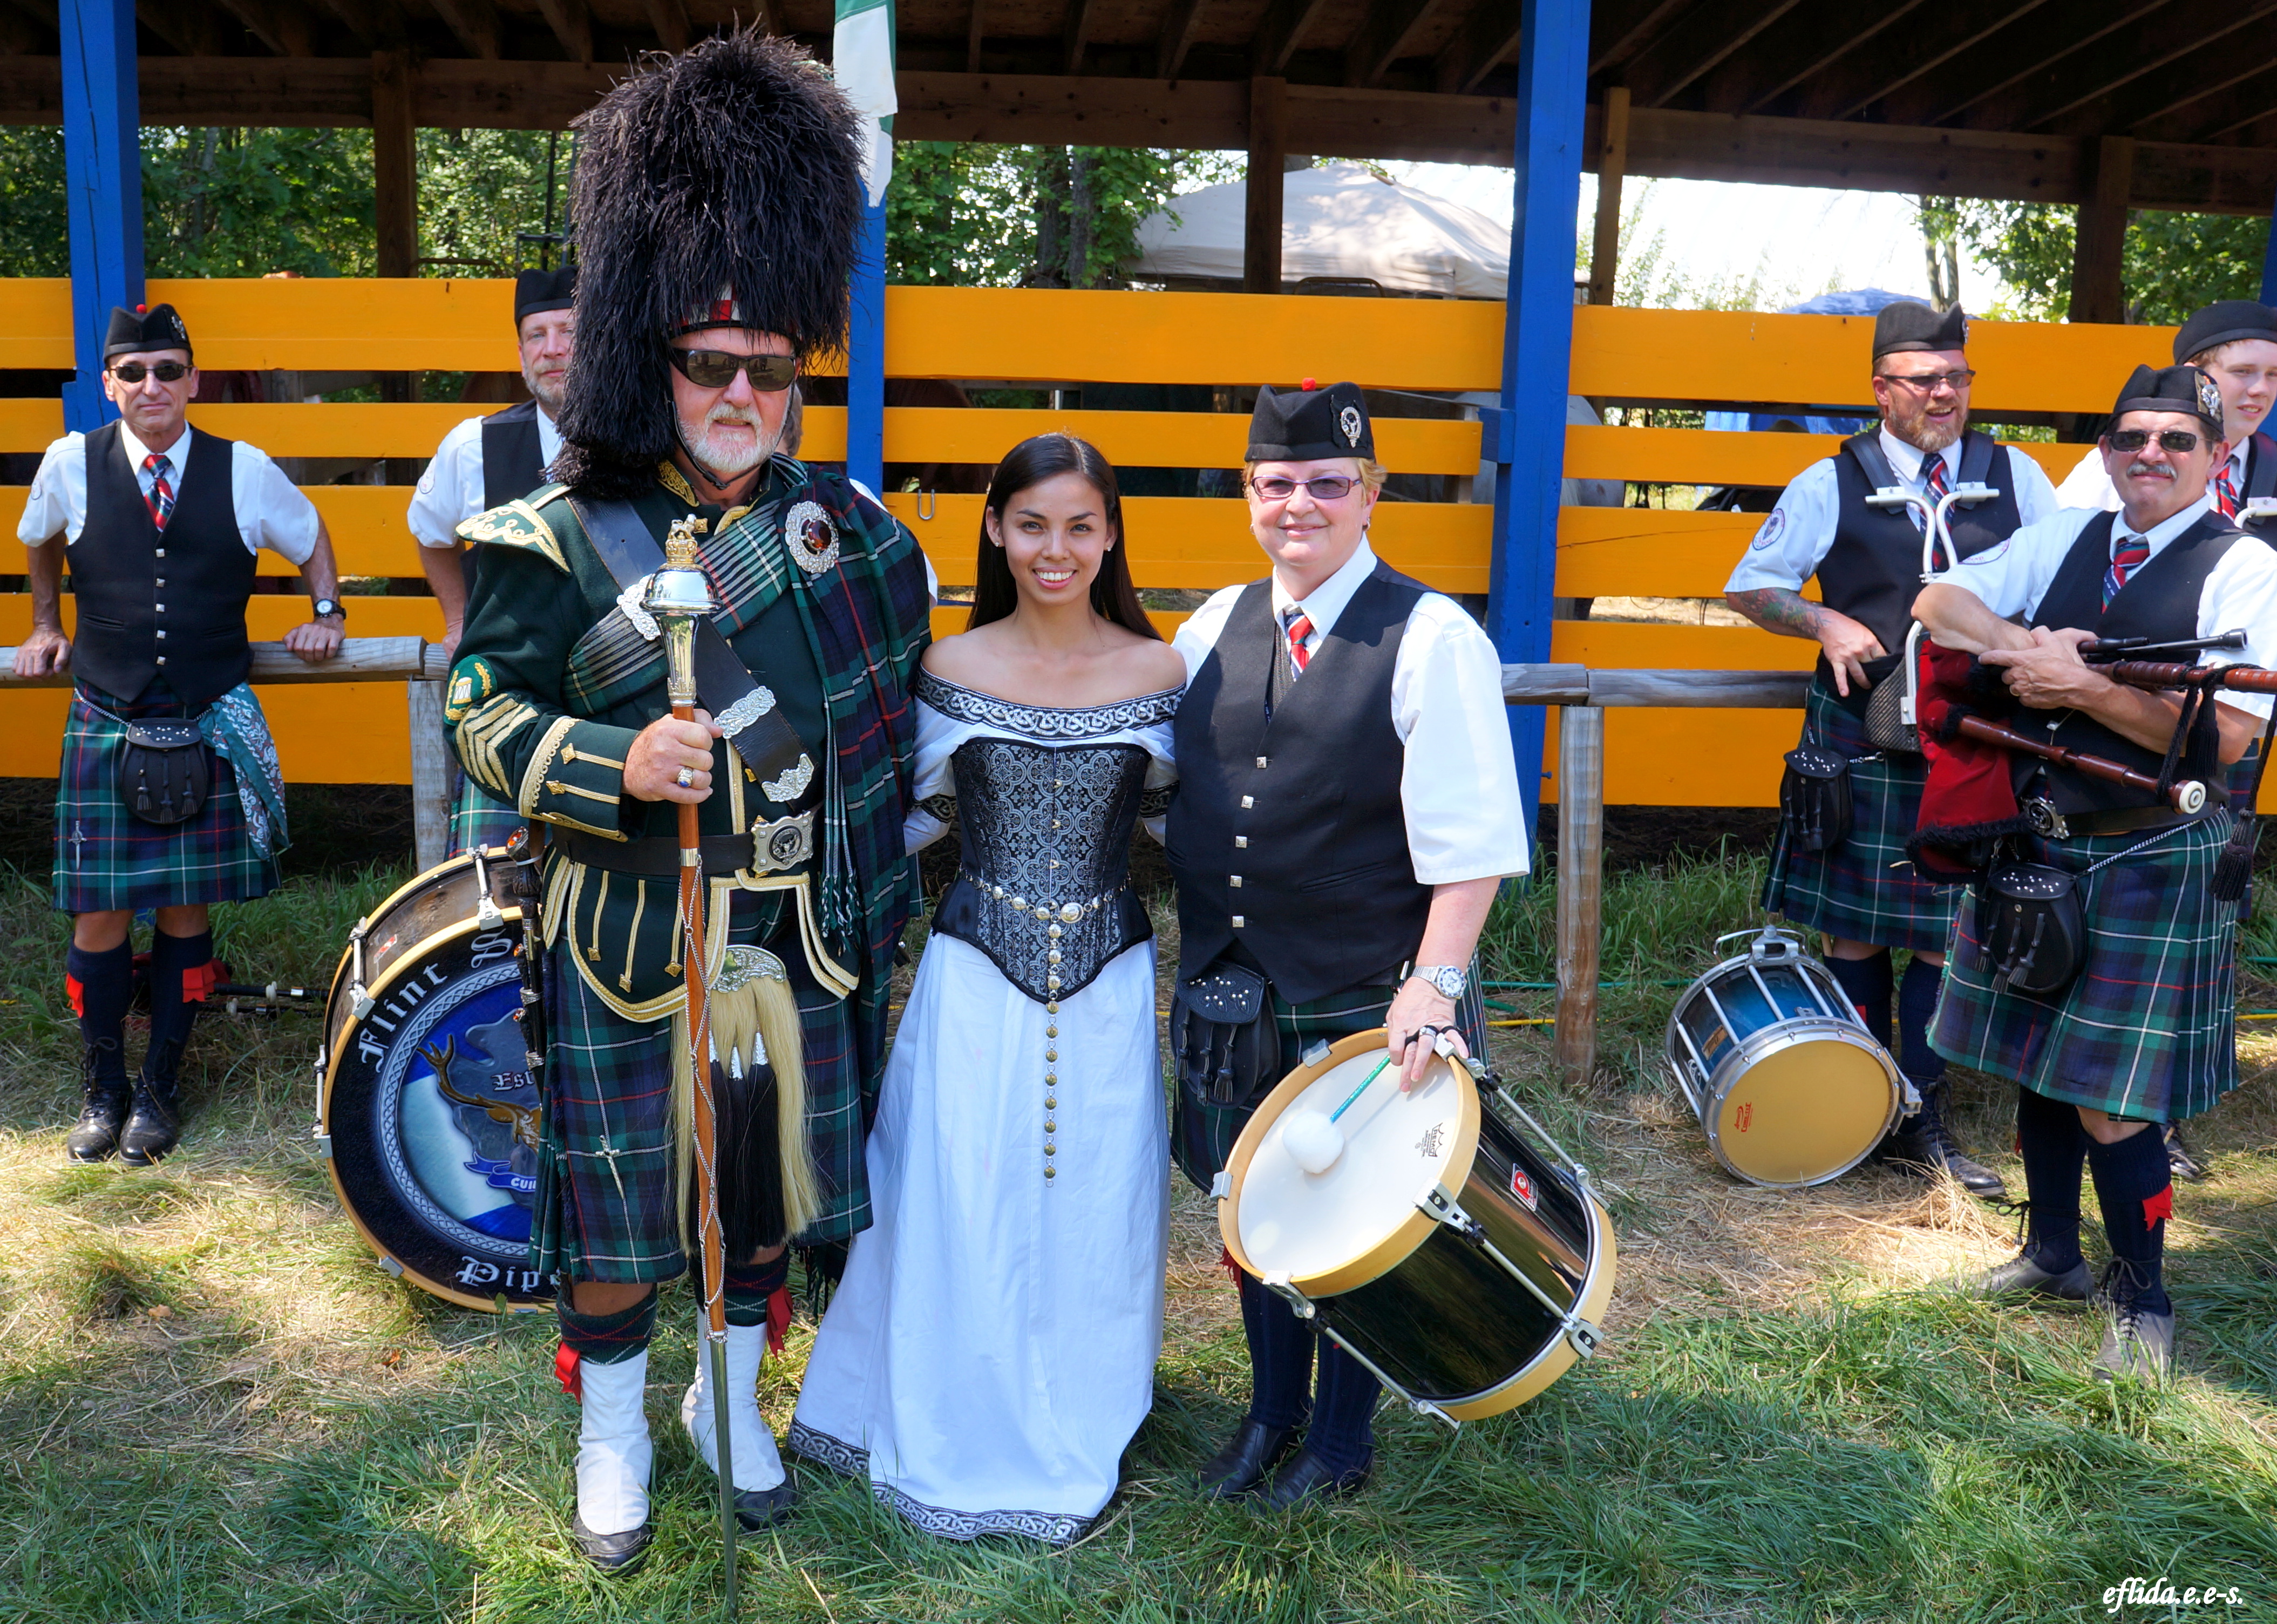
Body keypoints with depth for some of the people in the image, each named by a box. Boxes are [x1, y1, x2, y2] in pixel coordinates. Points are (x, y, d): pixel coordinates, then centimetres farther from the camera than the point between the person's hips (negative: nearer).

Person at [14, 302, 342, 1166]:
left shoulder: (244, 470, 0)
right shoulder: (71, 464, 0)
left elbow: (310, 536, 19)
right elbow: (39, 541, 23)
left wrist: (326, 614, 9)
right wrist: (47, 626, 22)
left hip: (209, 729, 0)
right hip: (106, 727, 0)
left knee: (187, 911, 6)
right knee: (100, 917, 2)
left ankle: (158, 1090, 23)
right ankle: (102, 1089, 22)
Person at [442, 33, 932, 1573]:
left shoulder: (841, 521, 2)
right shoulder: (565, 543, -9)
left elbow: (887, 714, 12)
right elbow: (483, 709, -5)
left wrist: (879, 896, 10)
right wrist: (621, 769, -22)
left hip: (797, 939, 3)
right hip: (631, 941, -3)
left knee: (770, 1187, 17)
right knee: (618, 1206, 10)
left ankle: (736, 1397, 41)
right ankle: (614, 1432, 34)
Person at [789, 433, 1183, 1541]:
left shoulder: (1160, 674, -2)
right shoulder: (951, 669, -2)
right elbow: (916, 817, 9)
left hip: (1108, 986, 1)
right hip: (976, 979, 0)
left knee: (1094, 1213, 10)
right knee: (959, 1213, 6)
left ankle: (1073, 1444, 34)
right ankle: (955, 1443, 30)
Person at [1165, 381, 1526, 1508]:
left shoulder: (1432, 640, -10)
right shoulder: (1216, 627, 6)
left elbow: (1471, 840, -14)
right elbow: (1153, 783, 14)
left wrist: (1436, 978, -22)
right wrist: (1187, 935, 11)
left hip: (1369, 999, -5)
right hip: (1227, 982, 5)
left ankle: (1340, 1438, 32)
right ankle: (1271, 1411, 40)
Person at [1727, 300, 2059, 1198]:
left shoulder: (2016, 477, 8)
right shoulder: (1830, 485, 2)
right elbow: (1749, 586, 8)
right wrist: (1824, 622, -9)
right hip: (1860, 744, -1)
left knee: (1947, 935, 5)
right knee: (1854, 930, 4)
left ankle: (1922, 1123, 18)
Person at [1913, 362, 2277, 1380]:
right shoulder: (2063, 541, 7)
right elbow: (1938, 602, 2)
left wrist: (2084, 686, -22)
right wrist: (2023, 648, -15)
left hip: (2151, 865, -5)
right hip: (2035, 842, 5)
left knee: (2110, 1101, -2)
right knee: (2037, 1063, 16)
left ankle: (2141, 1300, 20)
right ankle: (2052, 1255, 35)